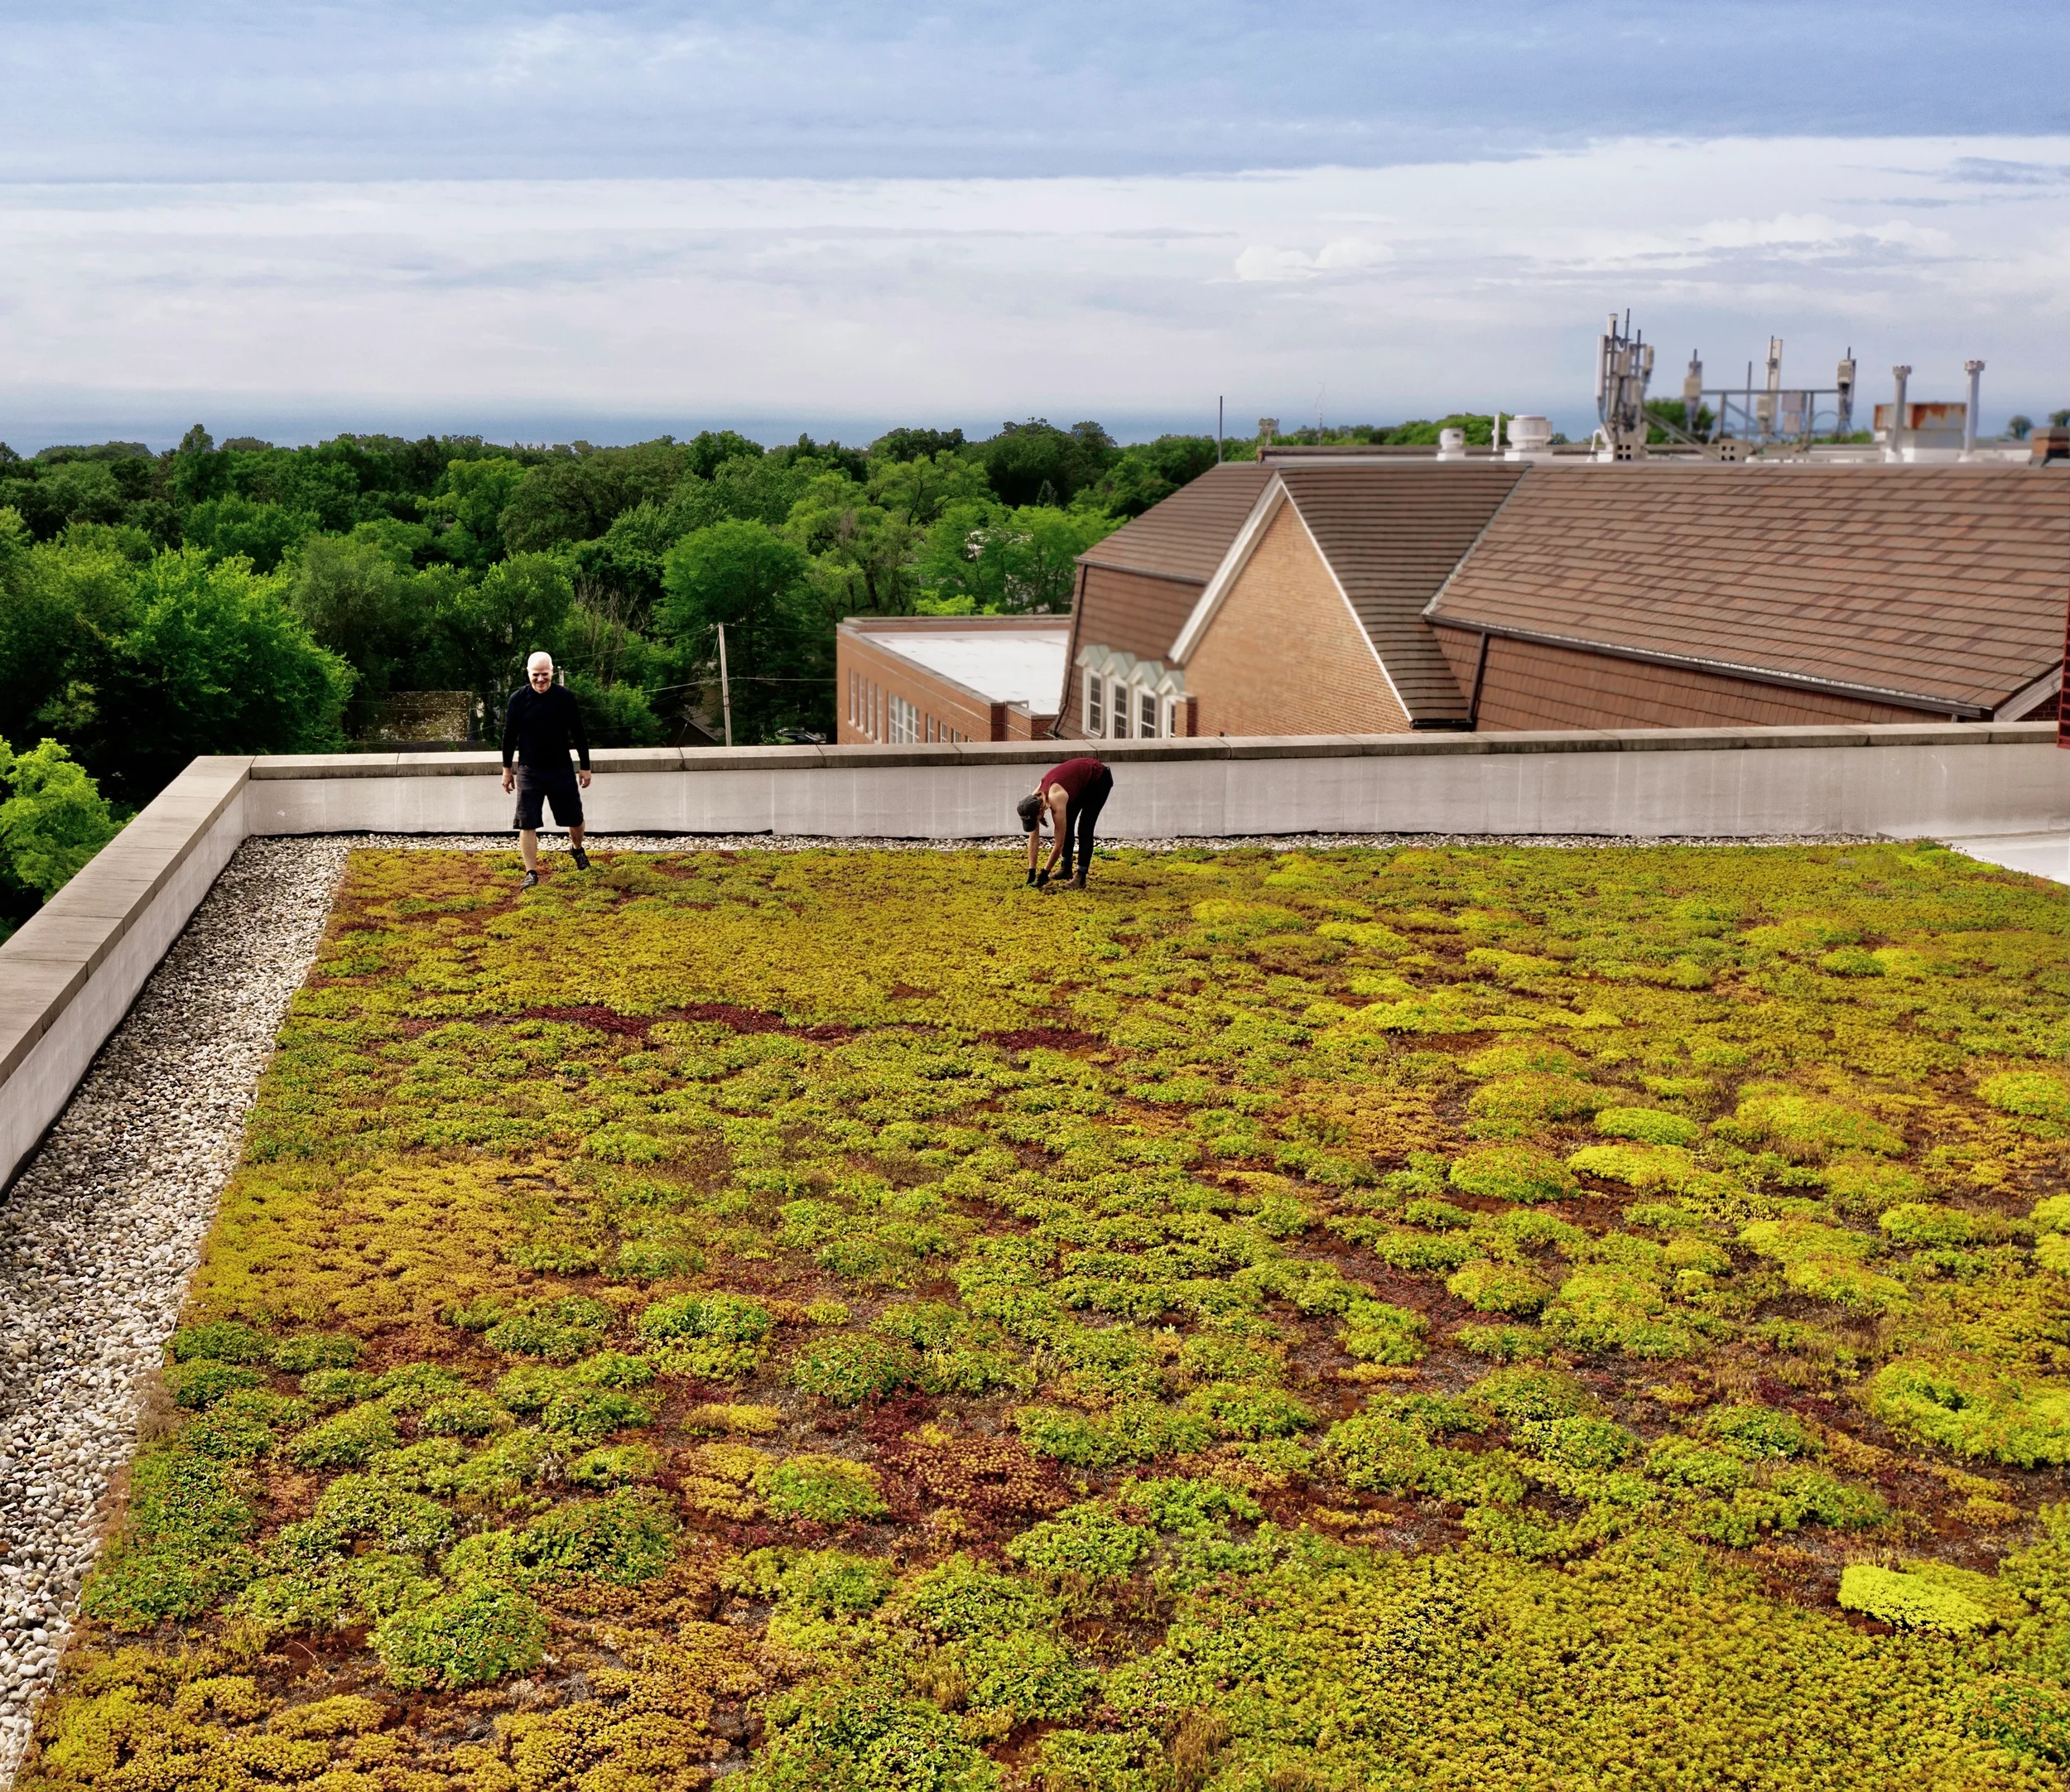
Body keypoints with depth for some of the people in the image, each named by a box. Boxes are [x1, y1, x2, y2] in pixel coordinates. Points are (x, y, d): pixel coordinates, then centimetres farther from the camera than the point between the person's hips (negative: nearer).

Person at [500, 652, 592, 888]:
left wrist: (585, 767, 4)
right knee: (527, 823, -6)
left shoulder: (565, 697, -8)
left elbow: (578, 734, 1)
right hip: (529, 771, -1)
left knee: (575, 818, 12)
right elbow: (509, 735, 2)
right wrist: (507, 769, 6)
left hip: (562, 769, 1)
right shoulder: (518, 699, -7)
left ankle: (577, 849, 43)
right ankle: (531, 873, 1)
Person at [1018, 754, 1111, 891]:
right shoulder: (1034, 800, -17)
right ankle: (1066, 869, 19)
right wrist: (1031, 873, -13)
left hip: (1099, 779, -7)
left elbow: (1059, 844, -29)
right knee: (1067, 825, 7)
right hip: (1082, 781, 8)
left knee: (1084, 829, -13)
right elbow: (1033, 839, -11)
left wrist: (1044, 873, -21)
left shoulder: (1056, 801, -36)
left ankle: (1080, 877, -12)